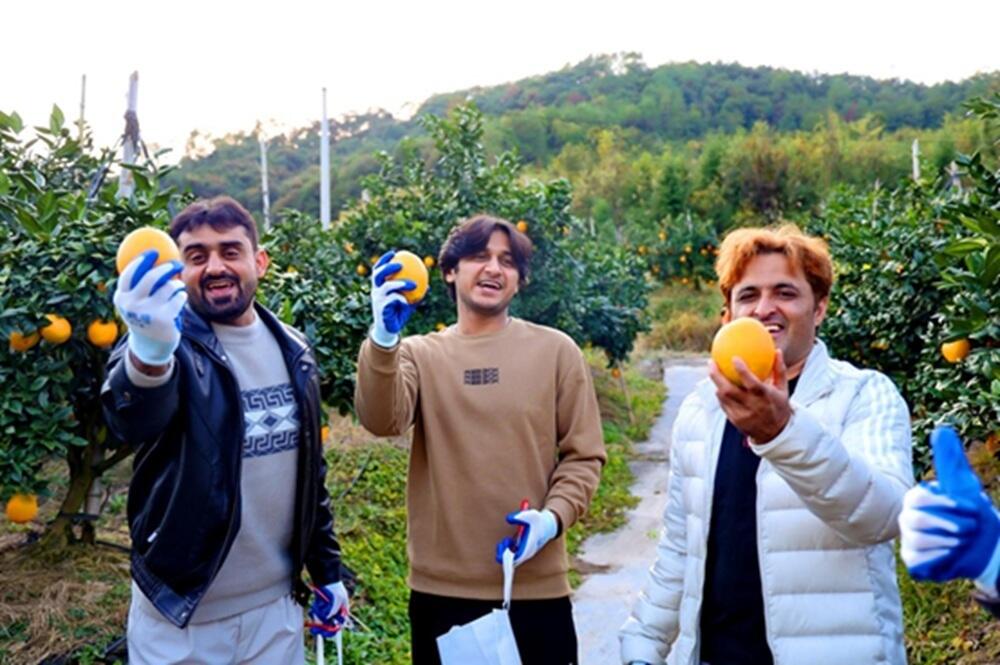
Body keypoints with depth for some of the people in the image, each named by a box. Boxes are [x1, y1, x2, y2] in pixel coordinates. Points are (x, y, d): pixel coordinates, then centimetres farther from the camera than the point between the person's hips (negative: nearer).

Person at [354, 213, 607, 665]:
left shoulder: (556, 350, 2)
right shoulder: (420, 354, 2)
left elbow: (583, 454, 4)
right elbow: (382, 420, -16)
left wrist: (554, 516, -13)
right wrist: (383, 339, -32)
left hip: (536, 586, 0)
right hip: (441, 586, 0)